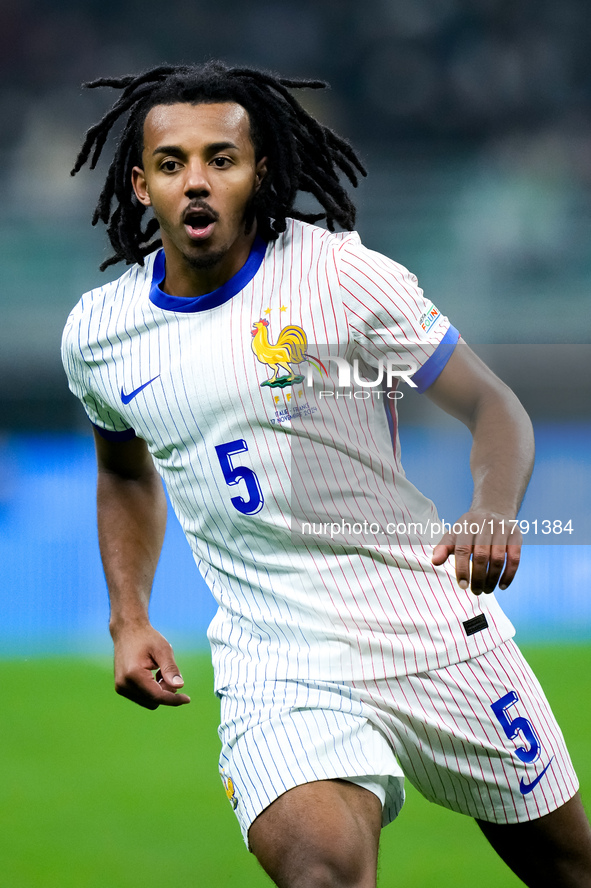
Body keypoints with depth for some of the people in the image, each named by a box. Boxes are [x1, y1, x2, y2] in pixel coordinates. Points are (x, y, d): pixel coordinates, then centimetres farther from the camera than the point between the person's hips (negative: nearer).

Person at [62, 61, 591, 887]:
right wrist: (129, 619, 10)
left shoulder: (344, 274, -10)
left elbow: (493, 407, -3)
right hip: (274, 663, 1)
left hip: (437, 633, -1)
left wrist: (493, 515, -23)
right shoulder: (97, 332, 2)